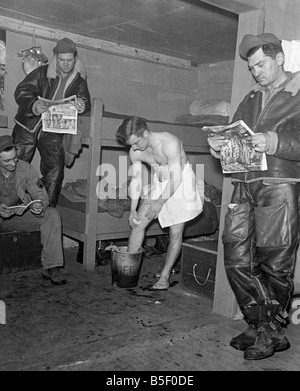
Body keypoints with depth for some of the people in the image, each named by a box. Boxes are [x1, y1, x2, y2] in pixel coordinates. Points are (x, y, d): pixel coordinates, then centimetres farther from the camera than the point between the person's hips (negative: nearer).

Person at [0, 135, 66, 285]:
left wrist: (40, 206, -31)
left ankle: (51, 268, -21)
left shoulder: (26, 168, -7)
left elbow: (41, 194, -6)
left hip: (18, 216, 2)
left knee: (52, 215, -20)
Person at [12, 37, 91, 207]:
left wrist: (82, 107, -34)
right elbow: (21, 91, -16)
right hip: (28, 127, -1)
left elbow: (86, 101, -8)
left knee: (55, 170, -6)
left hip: (53, 131, 2)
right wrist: (33, 105, -38)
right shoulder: (42, 73, -9)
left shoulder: (79, 80, 0)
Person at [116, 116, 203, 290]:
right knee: (138, 224, 0)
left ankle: (165, 275, 9)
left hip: (181, 184, -5)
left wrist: (160, 202, -23)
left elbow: (176, 178, -28)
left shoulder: (170, 143, -31)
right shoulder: (135, 152, -12)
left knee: (176, 233, -5)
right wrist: (133, 209, -8)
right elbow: (136, 179, -5)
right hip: (158, 183, 6)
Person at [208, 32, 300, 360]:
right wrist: (219, 146, 1)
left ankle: (272, 333, 20)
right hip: (243, 187, 6)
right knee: (237, 261, 4)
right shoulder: (250, 99, 22)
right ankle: (259, 325, 22)